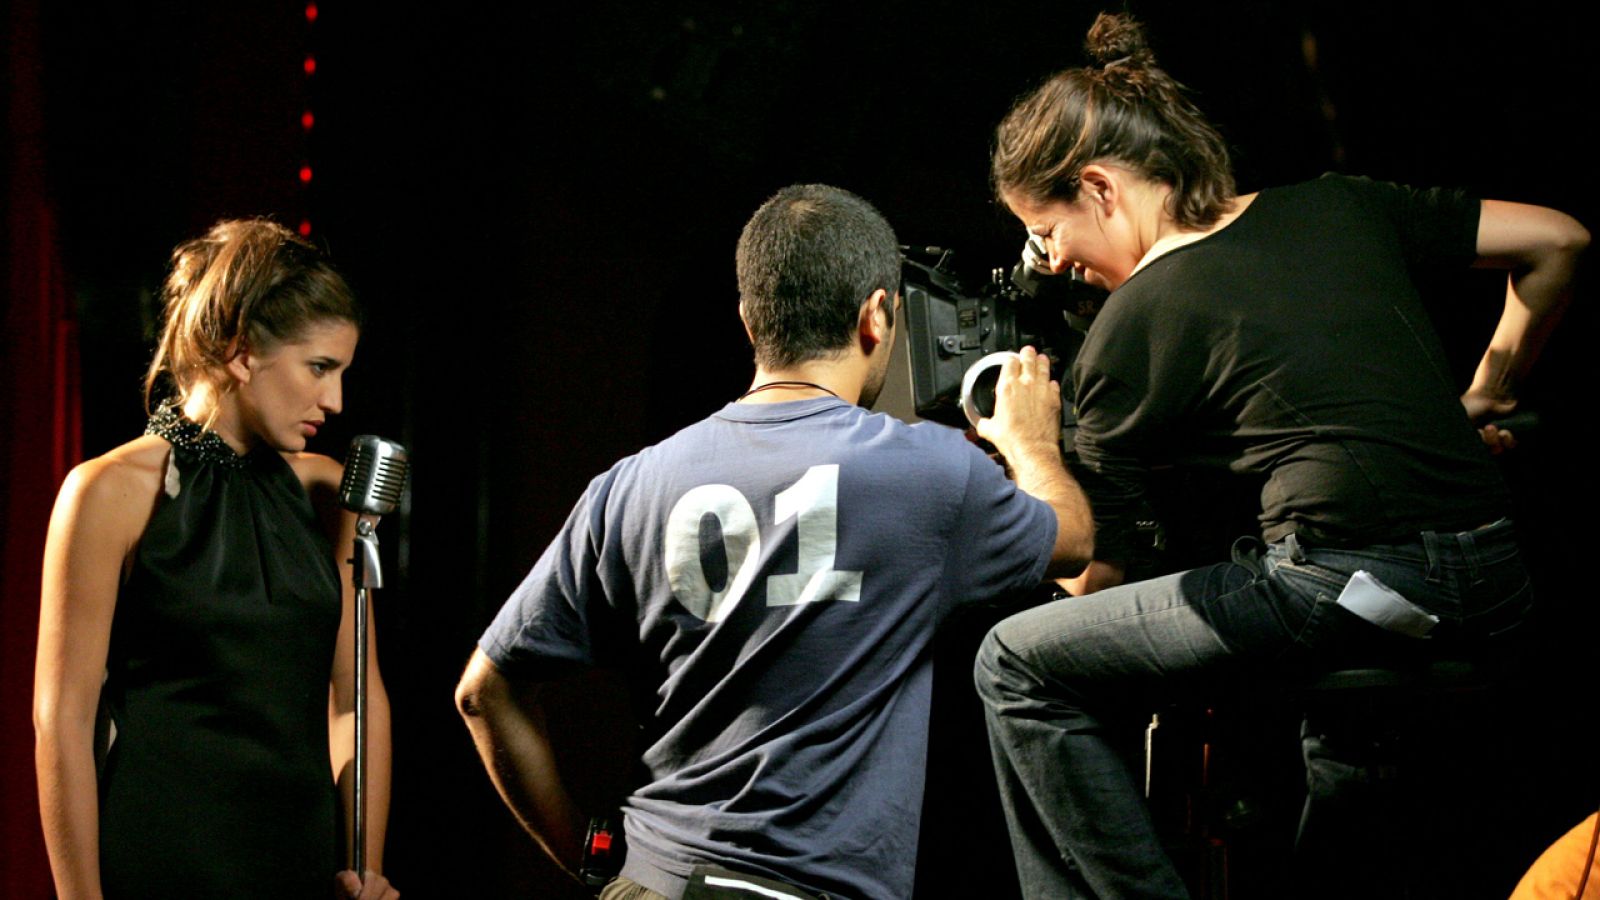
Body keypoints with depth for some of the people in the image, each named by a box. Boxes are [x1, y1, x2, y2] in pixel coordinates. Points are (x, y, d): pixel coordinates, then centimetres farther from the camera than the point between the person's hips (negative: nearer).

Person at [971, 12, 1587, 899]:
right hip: (1494, 584, 8)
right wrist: (1485, 392, 25)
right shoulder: (1337, 207, 15)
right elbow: (1556, 240, 17)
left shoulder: (1132, 326, 1)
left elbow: (1096, 568, 7)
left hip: (1350, 589, -8)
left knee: (1015, 667, 2)